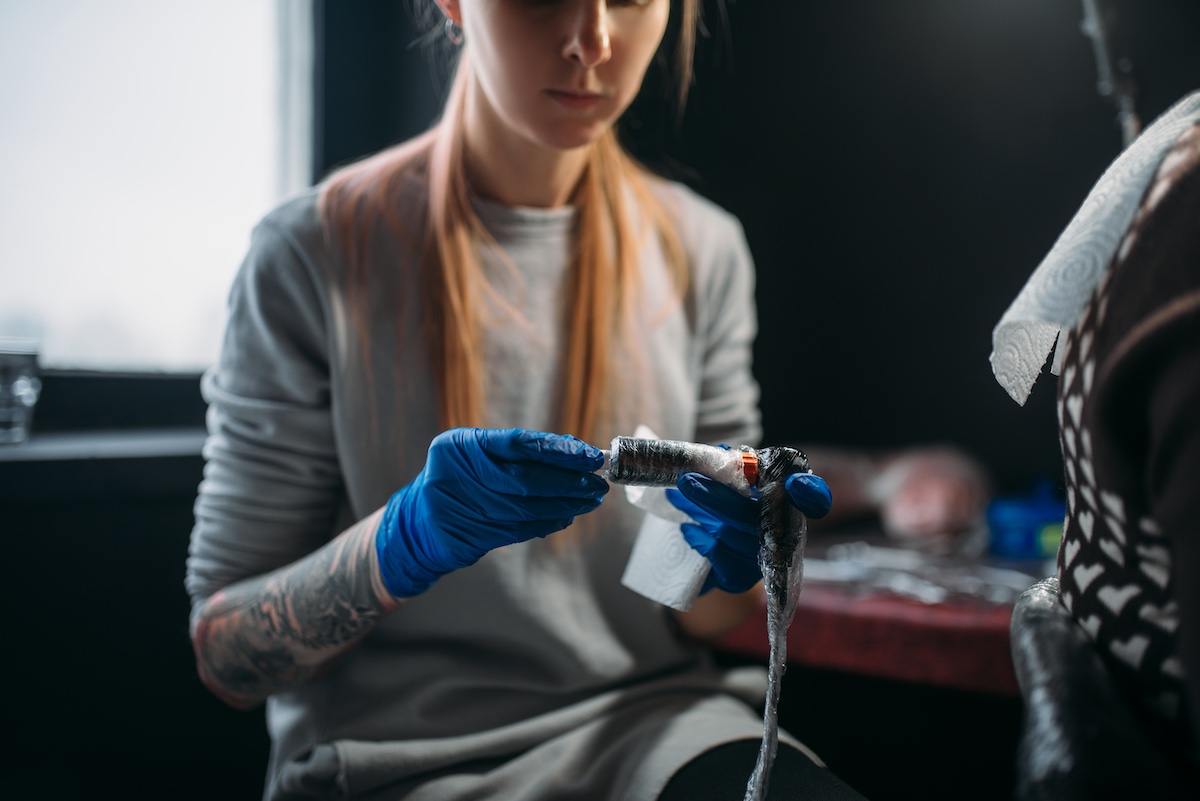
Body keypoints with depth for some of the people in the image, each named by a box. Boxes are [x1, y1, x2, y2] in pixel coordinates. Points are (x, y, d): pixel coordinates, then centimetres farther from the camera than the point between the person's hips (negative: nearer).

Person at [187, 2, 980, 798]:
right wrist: (405, 540, -25)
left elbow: (695, 620, 7)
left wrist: (727, 557, -15)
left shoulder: (700, 251, 2)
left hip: (649, 721, 3)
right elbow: (222, 649, -7)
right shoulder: (316, 254, -9)